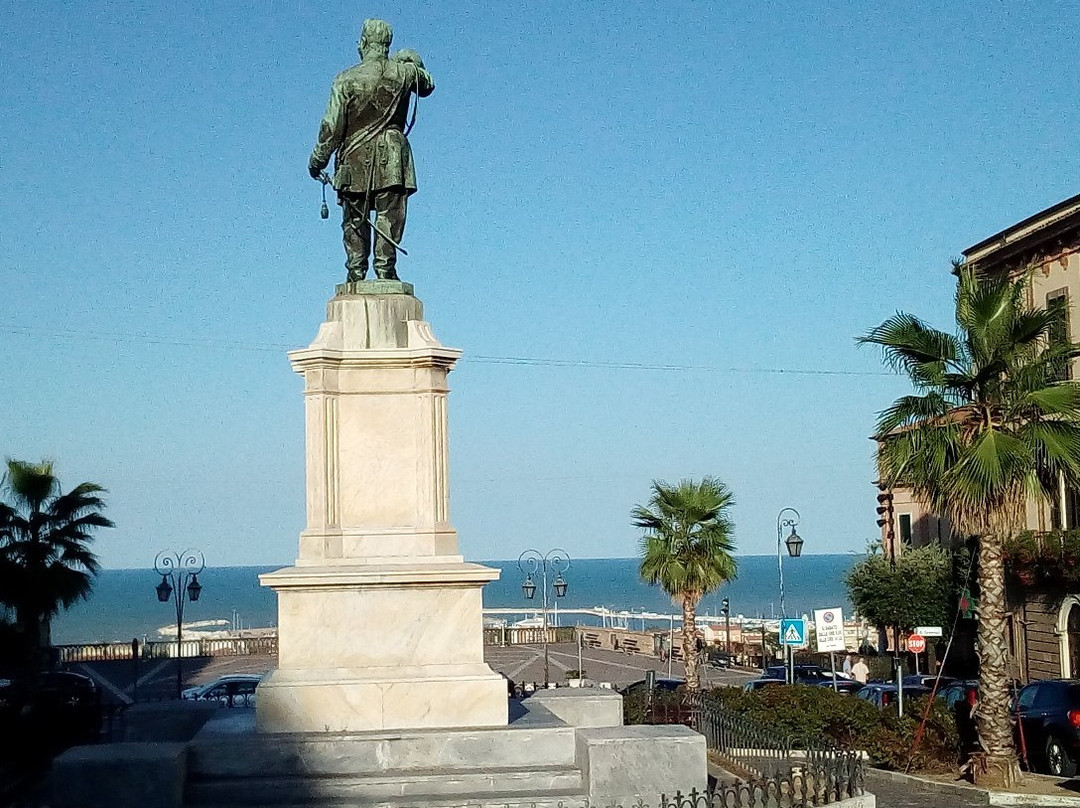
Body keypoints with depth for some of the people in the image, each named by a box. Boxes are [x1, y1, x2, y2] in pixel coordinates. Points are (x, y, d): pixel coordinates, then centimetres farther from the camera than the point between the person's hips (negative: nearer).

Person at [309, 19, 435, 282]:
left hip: (355, 160, 0)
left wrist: (317, 160, 3)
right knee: (389, 217, 0)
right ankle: (385, 268, -7)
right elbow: (428, 86, 22)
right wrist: (414, 63, 33)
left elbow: (332, 125, -5)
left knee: (355, 220, 8)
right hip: (392, 161, 0)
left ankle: (356, 273, 5)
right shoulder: (404, 72, -1)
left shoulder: (346, 79, -4)